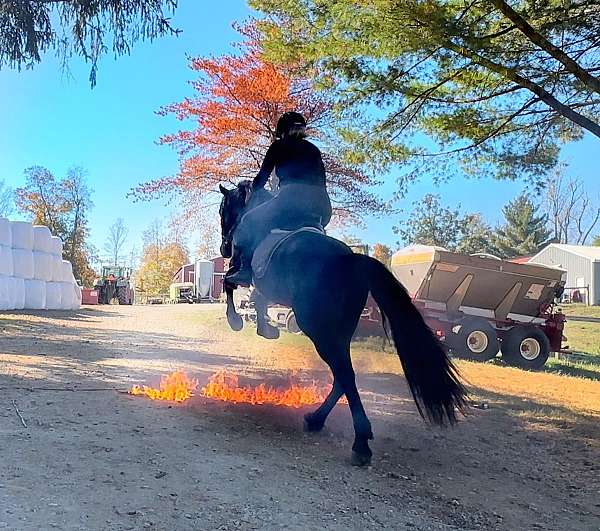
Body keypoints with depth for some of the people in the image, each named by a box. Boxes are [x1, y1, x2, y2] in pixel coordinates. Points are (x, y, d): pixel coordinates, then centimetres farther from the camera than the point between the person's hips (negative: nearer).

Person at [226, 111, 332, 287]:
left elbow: (262, 177, 14)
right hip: (322, 207, 6)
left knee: (249, 222, 11)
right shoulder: (314, 149, 28)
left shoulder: (279, 145, 13)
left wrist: (250, 191, 33)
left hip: (291, 199, -5)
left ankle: (246, 269, 0)